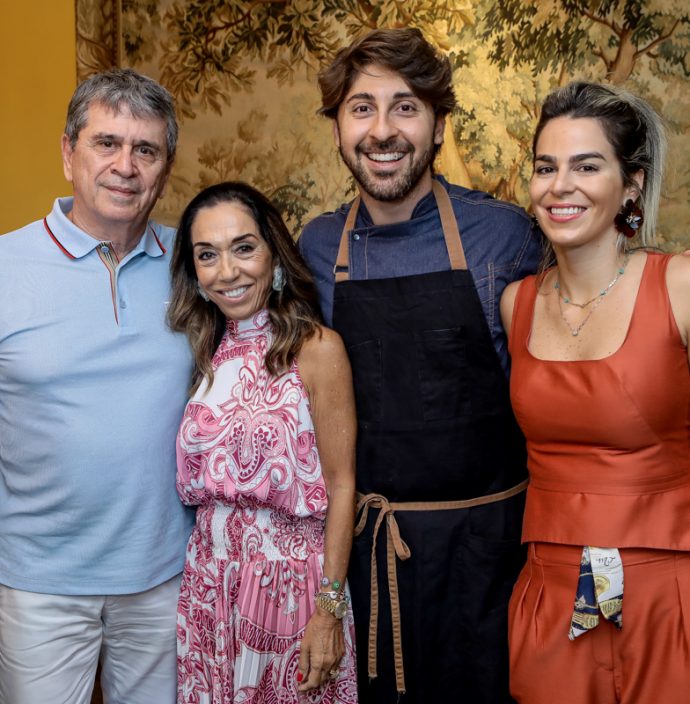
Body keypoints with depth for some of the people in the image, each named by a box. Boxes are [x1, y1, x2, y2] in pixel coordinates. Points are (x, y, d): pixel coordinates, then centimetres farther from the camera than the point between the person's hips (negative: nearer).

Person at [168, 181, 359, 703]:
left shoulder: (316, 348, -12)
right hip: (210, 580, 5)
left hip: (291, 577, -4)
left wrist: (330, 609, -14)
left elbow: (341, 486, -12)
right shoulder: (206, 352, 4)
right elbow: (199, 481, 8)